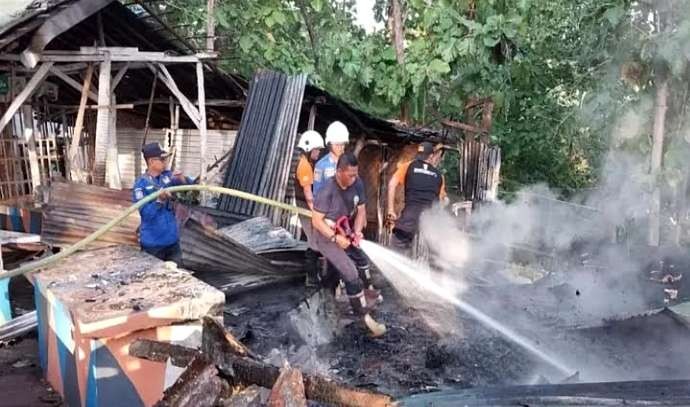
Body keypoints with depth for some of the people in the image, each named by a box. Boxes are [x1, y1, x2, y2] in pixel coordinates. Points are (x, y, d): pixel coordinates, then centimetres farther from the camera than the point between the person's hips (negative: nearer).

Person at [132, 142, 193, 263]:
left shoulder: (168, 175, 2)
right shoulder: (141, 184, -12)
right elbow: (145, 214, -17)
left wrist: (182, 179, -16)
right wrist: (159, 200, -30)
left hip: (172, 239, 5)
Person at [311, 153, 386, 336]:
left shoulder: (357, 184, -10)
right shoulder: (327, 191, -25)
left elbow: (361, 210, 1)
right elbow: (317, 221, -20)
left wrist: (357, 232, -14)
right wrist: (336, 238, -25)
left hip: (347, 232, 7)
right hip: (327, 237, -7)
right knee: (351, 273, -17)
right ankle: (365, 317, -11)